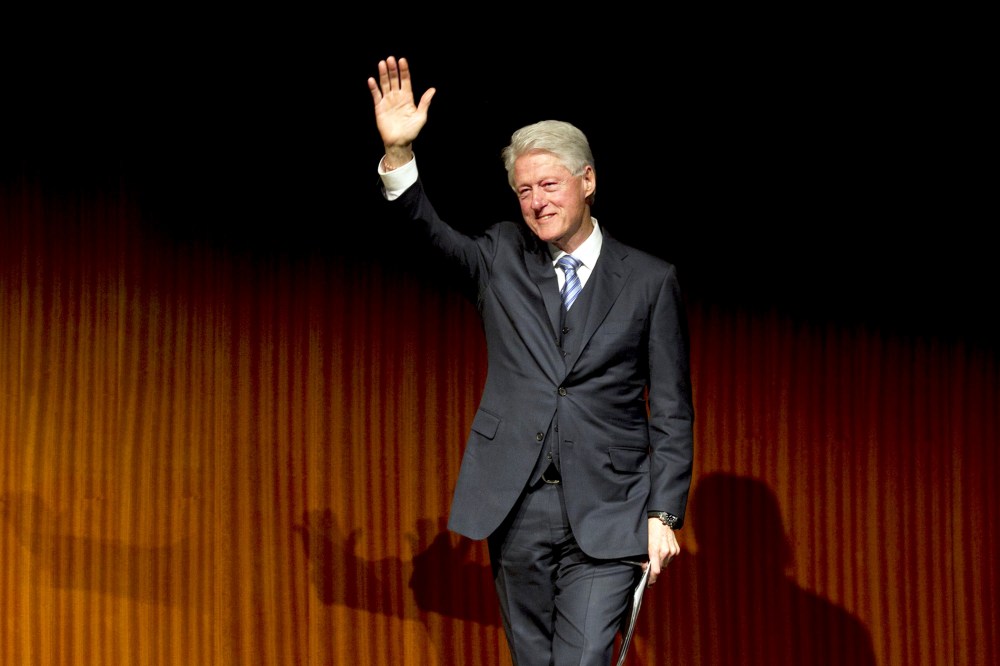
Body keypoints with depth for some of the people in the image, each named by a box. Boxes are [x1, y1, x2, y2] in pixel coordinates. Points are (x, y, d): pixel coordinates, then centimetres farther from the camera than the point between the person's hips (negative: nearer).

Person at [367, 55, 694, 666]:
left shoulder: (650, 281, 2)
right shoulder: (501, 258, 9)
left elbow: (672, 412, 2)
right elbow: (427, 227, -8)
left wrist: (664, 514, -5)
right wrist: (397, 152, -25)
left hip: (605, 515, -3)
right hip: (516, 507, 3)